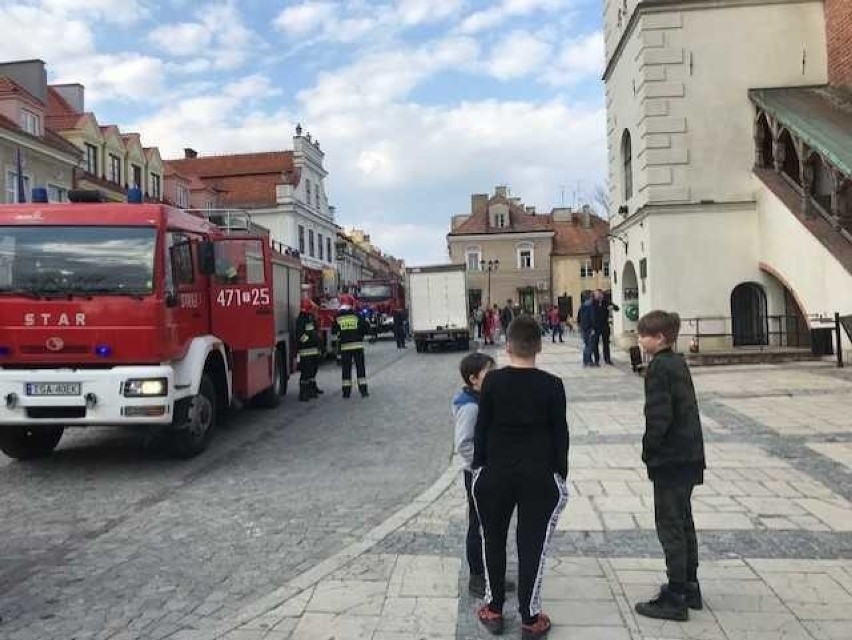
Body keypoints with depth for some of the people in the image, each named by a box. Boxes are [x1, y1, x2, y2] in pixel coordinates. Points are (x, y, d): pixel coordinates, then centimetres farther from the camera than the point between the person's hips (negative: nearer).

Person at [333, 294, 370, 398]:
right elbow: (367, 329, -2)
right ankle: (363, 390, 5)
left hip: (344, 346, 1)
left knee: (346, 369, 8)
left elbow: (333, 331, 4)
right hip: (358, 345, -1)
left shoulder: (337, 318, -4)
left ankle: (346, 392, 7)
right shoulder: (357, 316, -5)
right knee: (360, 368, 7)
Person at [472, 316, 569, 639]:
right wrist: (560, 473, 8)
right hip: (538, 475, 0)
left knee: (494, 541, 17)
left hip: (496, 473, 1)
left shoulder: (493, 381, -7)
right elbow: (560, 433, -2)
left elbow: (481, 428, -3)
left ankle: (494, 610, 27)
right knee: (532, 545, 9)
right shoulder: (552, 384, -8)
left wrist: (478, 466, 9)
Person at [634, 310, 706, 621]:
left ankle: (675, 599, 8)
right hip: (689, 456, 9)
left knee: (670, 526, 0)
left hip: (670, 460, -9)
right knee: (683, 522, 18)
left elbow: (659, 416, -22)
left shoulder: (659, 367, -17)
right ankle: (689, 588, 29)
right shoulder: (678, 362, 10)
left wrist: (648, 450, -8)